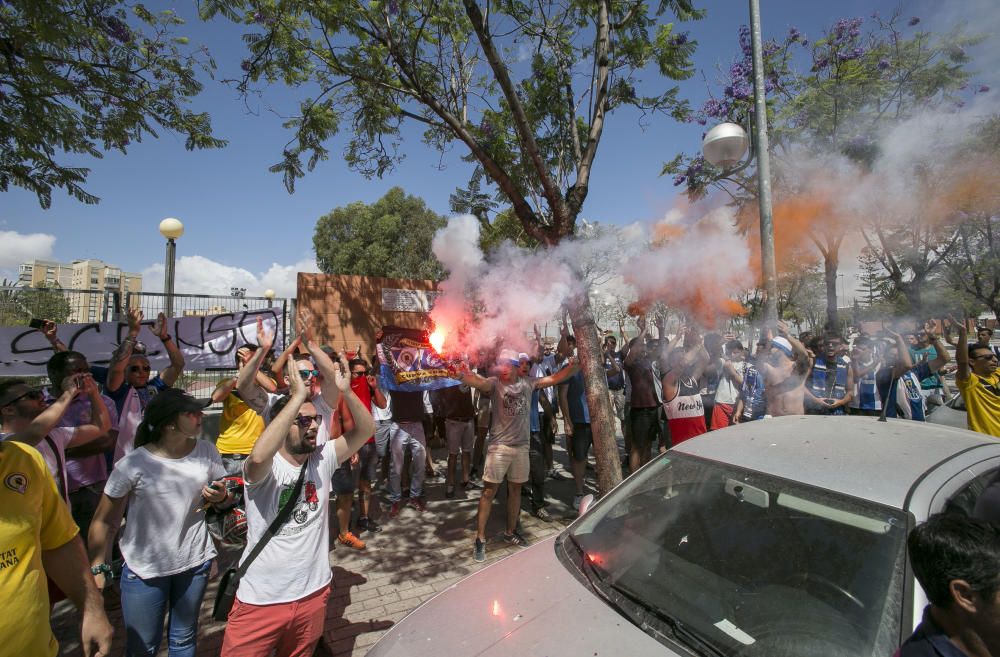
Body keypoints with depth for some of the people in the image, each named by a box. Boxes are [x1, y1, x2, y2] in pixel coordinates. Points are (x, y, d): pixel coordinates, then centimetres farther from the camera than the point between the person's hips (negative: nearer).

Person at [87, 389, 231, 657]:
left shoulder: (207, 451, -6)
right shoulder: (133, 464, -17)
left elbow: (227, 496, 5)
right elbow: (104, 521, -8)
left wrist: (221, 496, -17)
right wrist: (98, 568, -10)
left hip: (195, 562, 3)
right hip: (144, 569, -3)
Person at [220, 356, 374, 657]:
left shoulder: (323, 458, -5)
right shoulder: (266, 468, -18)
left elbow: (365, 430, -13)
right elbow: (258, 456, -42)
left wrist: (345, 391, -29)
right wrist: (298, 396, -42)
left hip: (313, 593, 5)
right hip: (261, 600, -4)